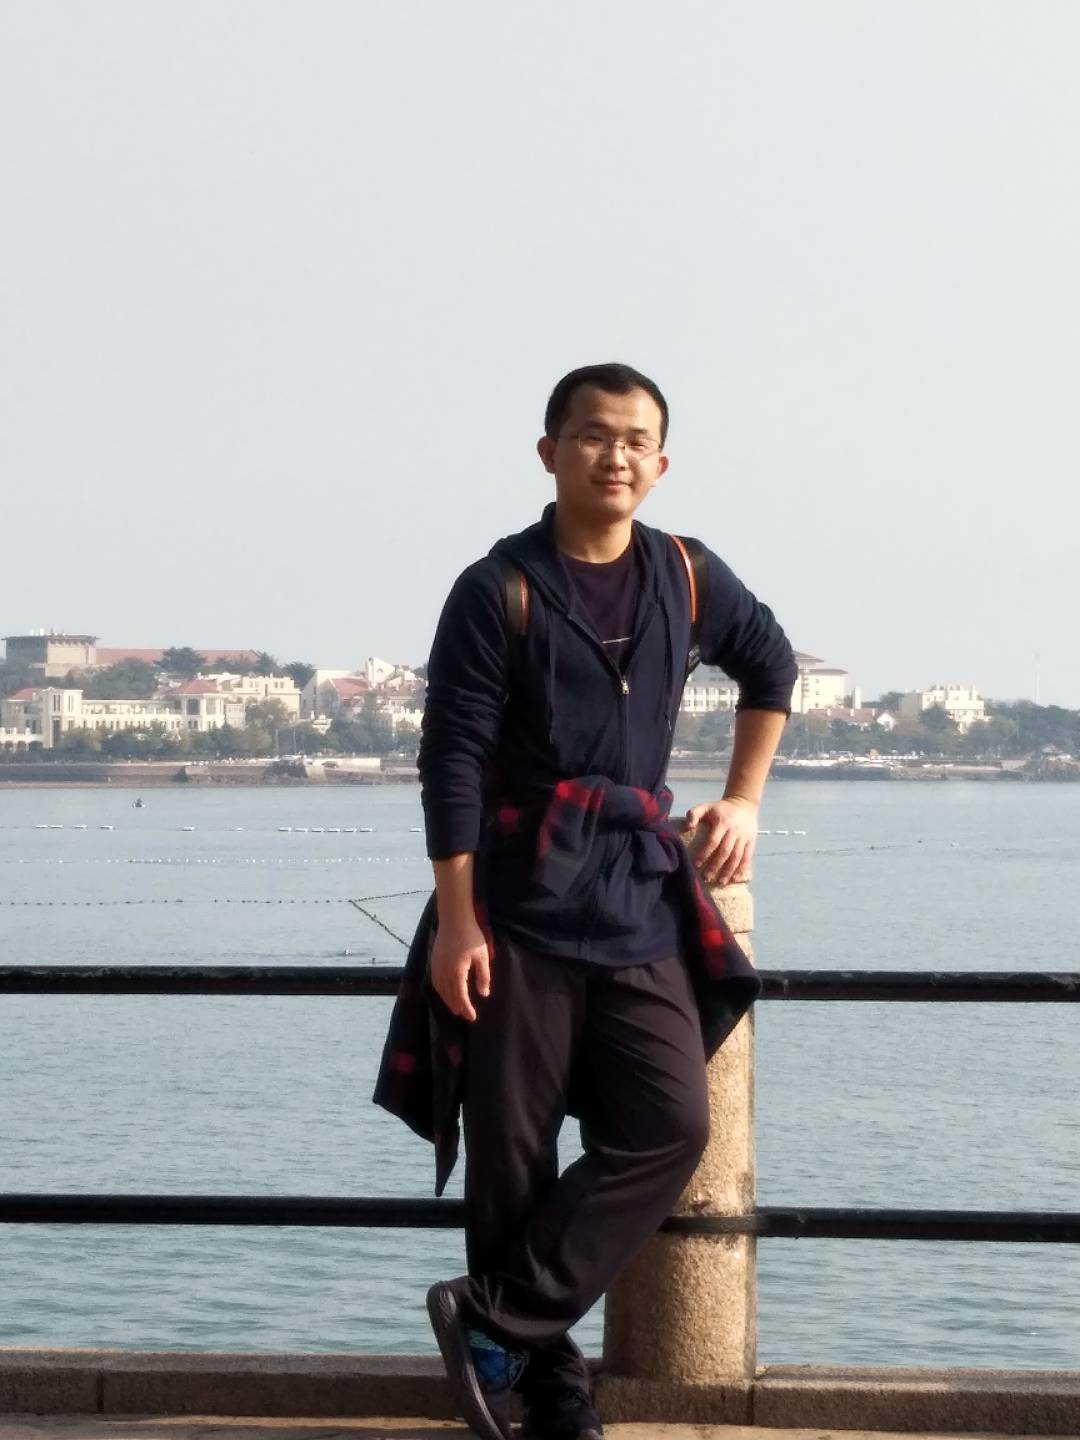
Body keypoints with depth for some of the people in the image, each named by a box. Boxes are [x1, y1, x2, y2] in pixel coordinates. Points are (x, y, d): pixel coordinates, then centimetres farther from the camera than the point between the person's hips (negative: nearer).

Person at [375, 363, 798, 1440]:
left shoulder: (689, 579, 7)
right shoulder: (499, 591, -6)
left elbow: (771, 666, 26)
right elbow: (452, 761, -9)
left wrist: (744, 798, 19)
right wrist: (456, 919, -14)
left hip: (641, 905, 4)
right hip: (518, 911, -4)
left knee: (671, 1127, -10)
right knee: (512, 1155, 0)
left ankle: (497, 1320, -4)